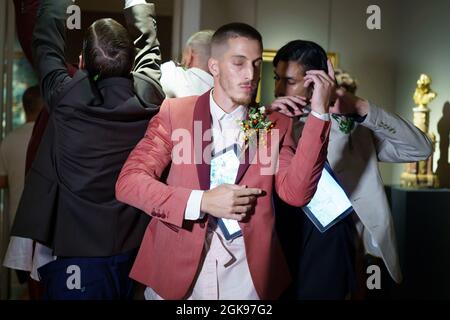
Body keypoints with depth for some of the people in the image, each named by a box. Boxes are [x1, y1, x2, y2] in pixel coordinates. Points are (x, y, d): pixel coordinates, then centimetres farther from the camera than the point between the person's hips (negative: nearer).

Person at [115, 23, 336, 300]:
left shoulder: (276, 124, 2)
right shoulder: (175, 111, -1)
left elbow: (296, 192, -12)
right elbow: (128, 181, -7)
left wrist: (319, 112, -17)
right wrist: (201, 201, -17)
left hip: (246, 277, 1)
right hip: (175, 270, -1)